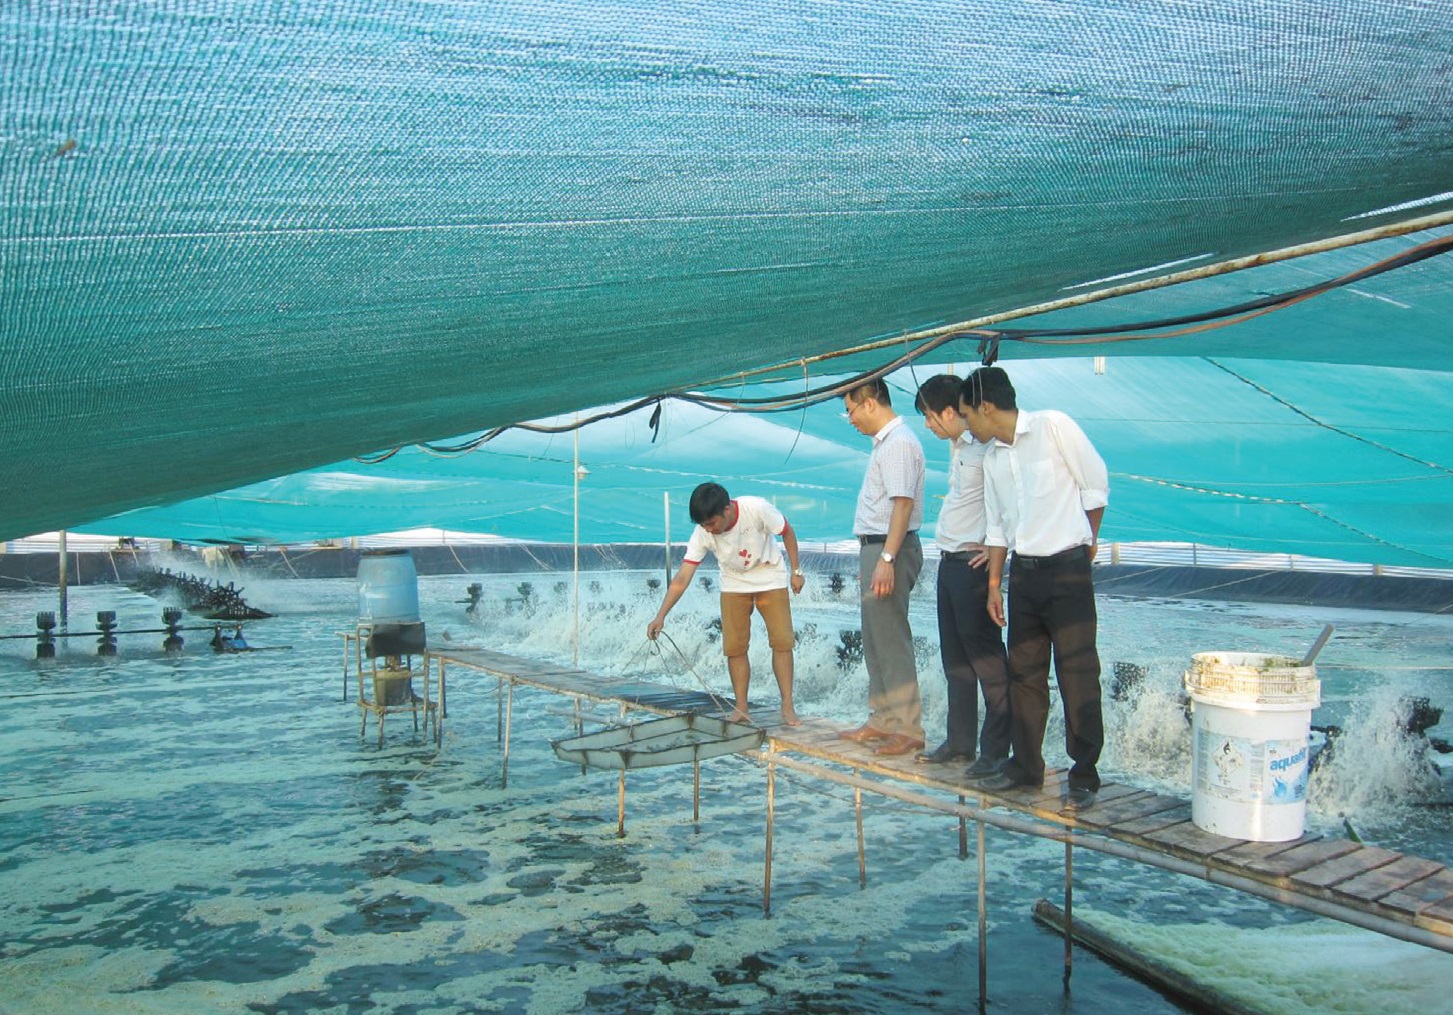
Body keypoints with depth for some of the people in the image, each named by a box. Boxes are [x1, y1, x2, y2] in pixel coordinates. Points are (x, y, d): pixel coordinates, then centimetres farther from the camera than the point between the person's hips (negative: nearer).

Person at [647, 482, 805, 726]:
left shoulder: (758, 509, -32)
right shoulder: (702, 534, -24)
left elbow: (787, 532, -13)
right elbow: (682, 577, -25)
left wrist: (796, 571, -9)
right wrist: (661, 615, -33)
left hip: (770, 578, -2)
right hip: (734, 584, 2)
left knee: (782, 640, -7)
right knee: (735, 646, -5)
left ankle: (787, 706, -1)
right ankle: (741, 708, 4)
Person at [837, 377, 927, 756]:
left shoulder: (899, 443, -14)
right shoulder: (885, 442, 17)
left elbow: (903, 503, -22)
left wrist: (886, 559, -27)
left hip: (890, 549, -11)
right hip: (876, 547, 11)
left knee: (891, 641, -7)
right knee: (874, 641, 15)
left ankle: (908, 729, 0)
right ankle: (882, 720, 23)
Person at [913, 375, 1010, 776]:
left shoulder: (986, 446, -16)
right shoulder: (957, 446, 14)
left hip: (973, 563, -10)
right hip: (949, 561, 10)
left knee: (985, 657, -3)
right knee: (955, 657, 15)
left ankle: (996, 749, 5)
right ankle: (960, 741, 25)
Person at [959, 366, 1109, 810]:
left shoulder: (1053, 426, -8)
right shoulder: (992, 458, 10)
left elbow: (1097, 486, -4)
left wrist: (1085, 544, 5)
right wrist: (994, 584, 14)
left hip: (1067, 569, -6)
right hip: (1023, 572, 7)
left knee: (1077, 675, -3)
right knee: (1024, 672, 11)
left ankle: (1085, 776, 6)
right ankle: (1025, 764, 23)